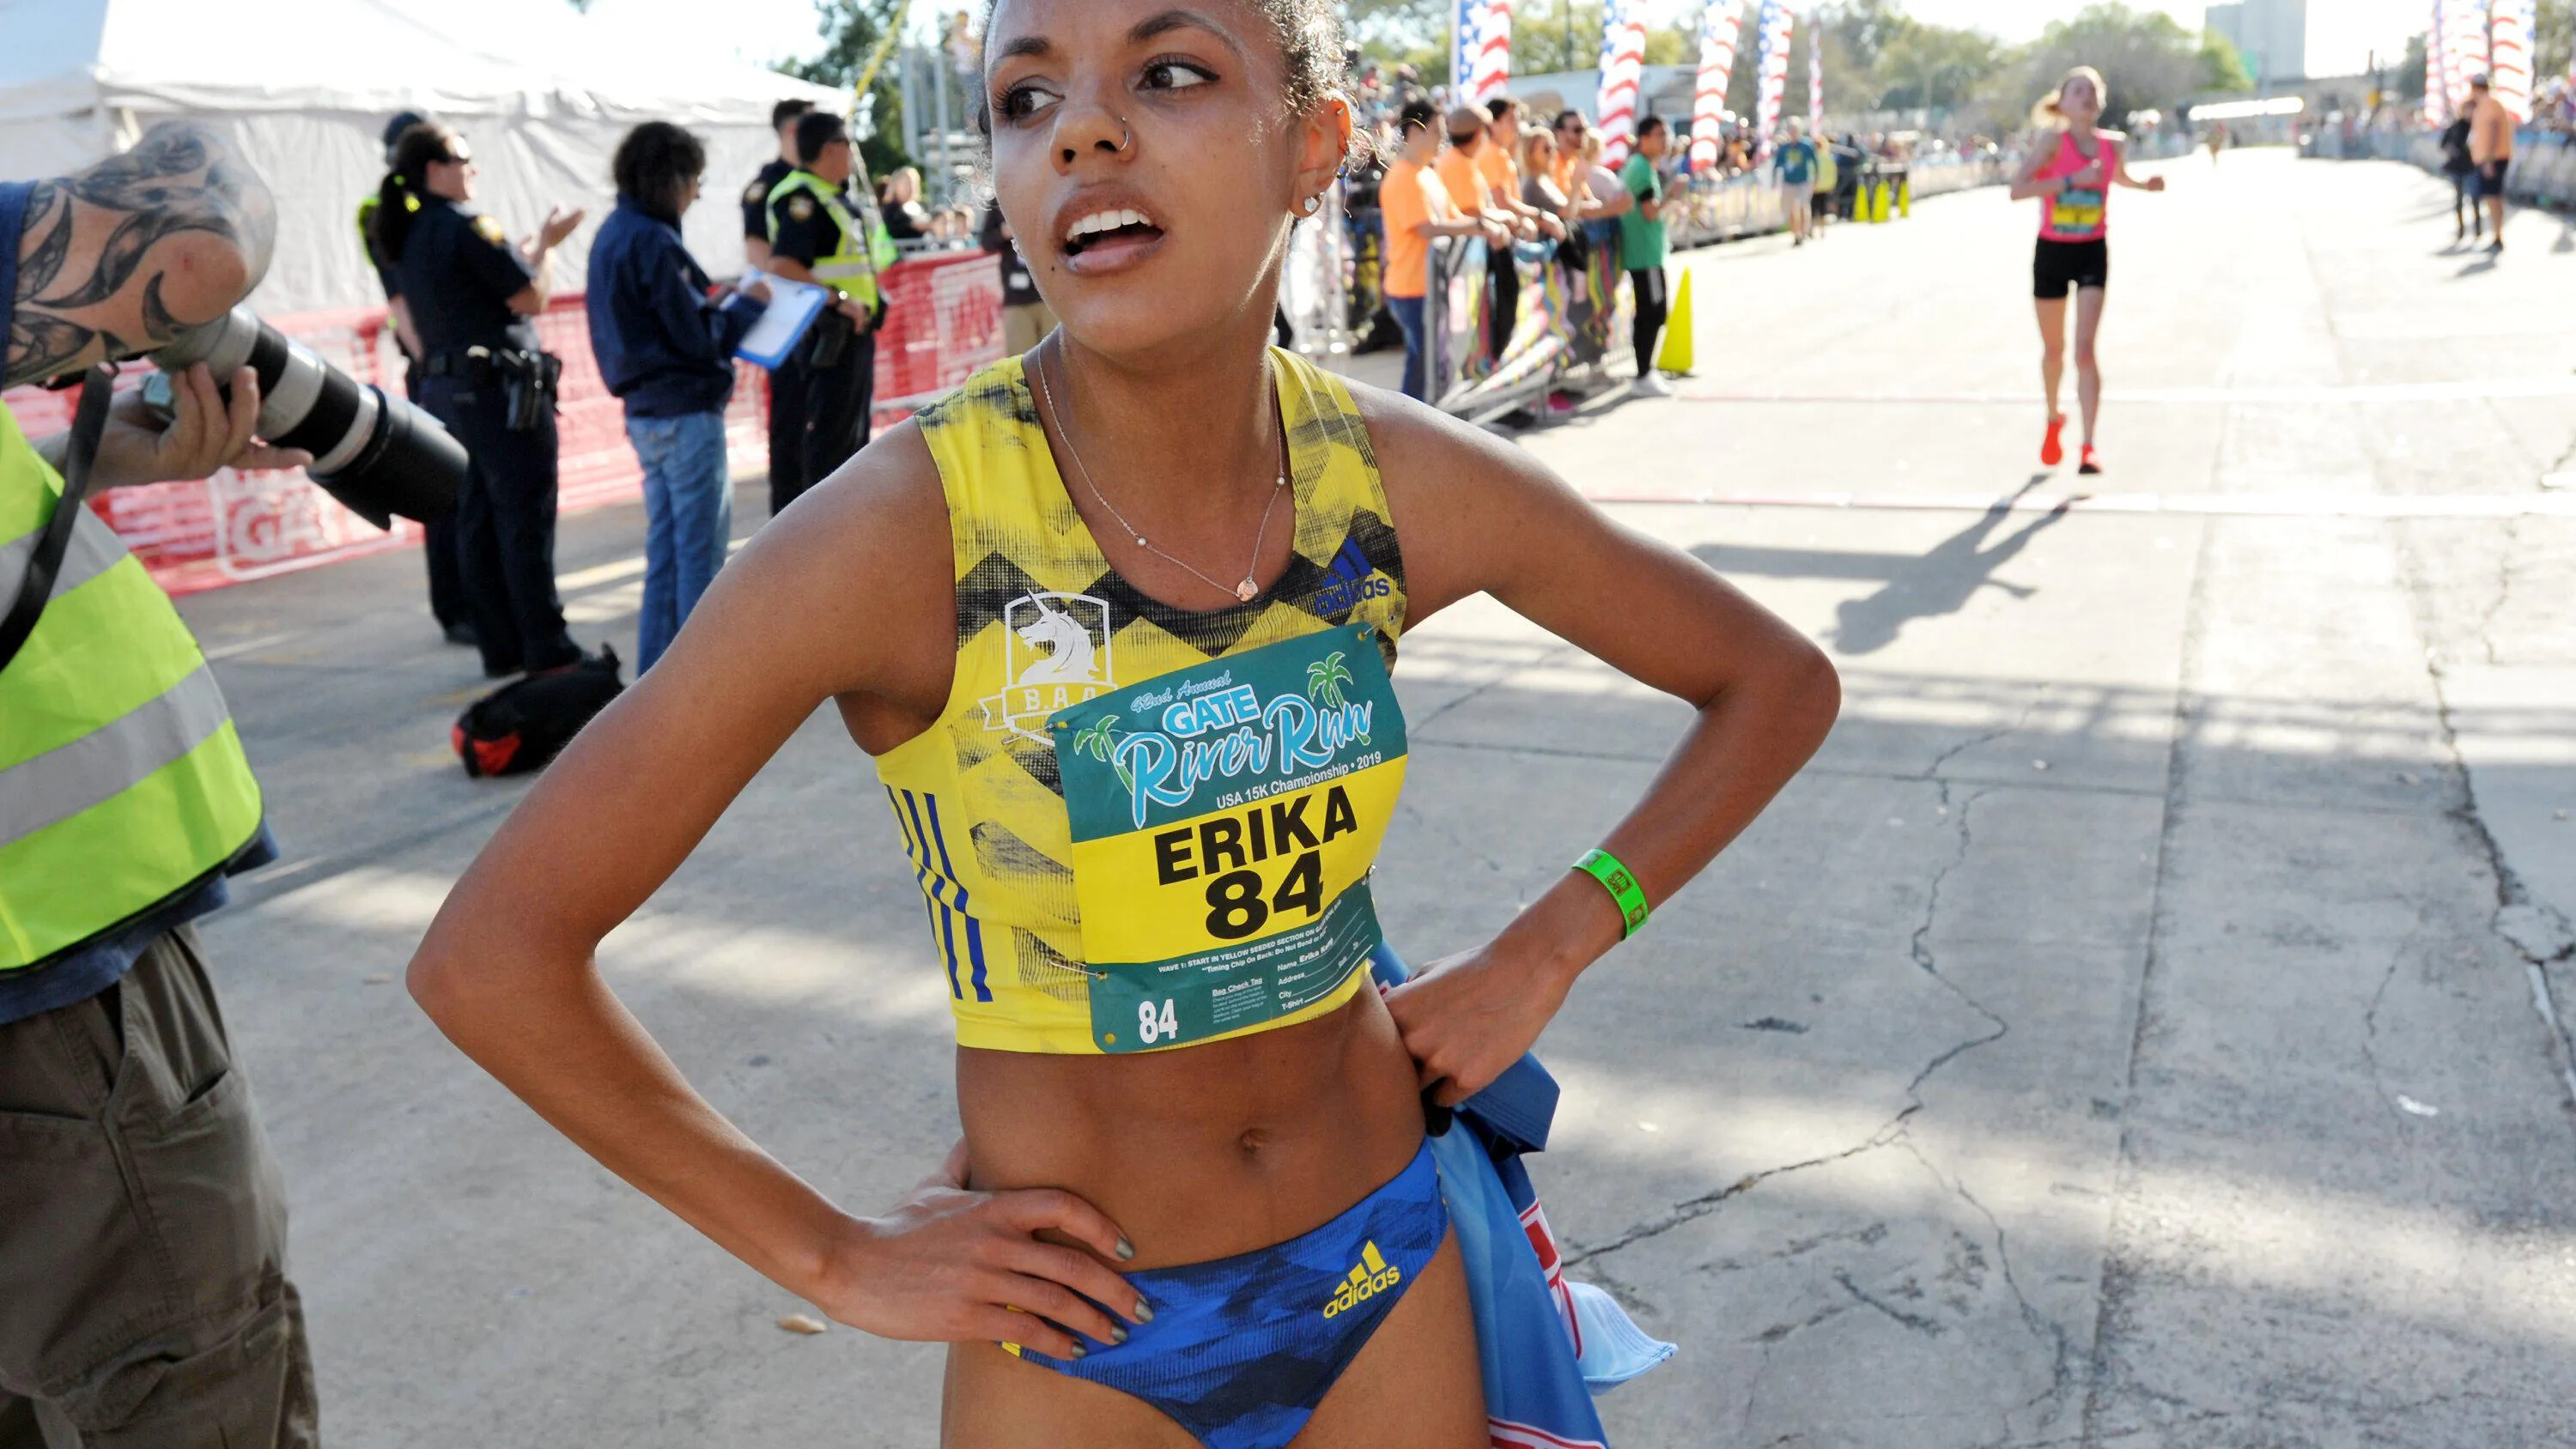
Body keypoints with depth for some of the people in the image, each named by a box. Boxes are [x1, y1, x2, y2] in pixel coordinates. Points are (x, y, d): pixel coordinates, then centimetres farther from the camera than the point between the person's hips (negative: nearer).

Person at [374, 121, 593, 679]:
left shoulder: (409, 235, 14)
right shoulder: (464, 225, -13)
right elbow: (531, 299, -13)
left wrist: (534, 245, 16)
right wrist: (547, 243, 2)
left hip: (445, 388, 9)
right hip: (497, 387, -9)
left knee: (477, 520, 10)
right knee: (526, 519, -4)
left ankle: (500, 648, 15)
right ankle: (546, 649, -2)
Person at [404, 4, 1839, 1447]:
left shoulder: (1402, 481, -13)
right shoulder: (910, 528, -23)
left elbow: (1778, 682, 3)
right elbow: (490, 953, -19)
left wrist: (1544, 952, -5)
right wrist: (835, 1257, -13)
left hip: (1388, 1276, 3)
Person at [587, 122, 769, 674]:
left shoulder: (613, 233, 12)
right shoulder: (653, 241, -17)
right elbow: (699, 339, -16)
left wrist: (711, 301, 9)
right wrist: (747, 303, -2)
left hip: (646, 413, 9)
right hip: (686, 412, -9)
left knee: (665, 547, 14)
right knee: (701, 547, -2)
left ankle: (656, 674, 19)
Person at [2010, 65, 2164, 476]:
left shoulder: (2115, 145, 0)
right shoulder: (2053, 139, -12)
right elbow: (2017, 190, -23)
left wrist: (2146, 185, 5)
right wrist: (2071, 181, -28)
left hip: (2093, 253, 1)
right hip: (2052, 252, -1)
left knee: (2085, 349, -13)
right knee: (2054, 350, 14)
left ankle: (2089, 447, -13)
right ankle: (2053, 419, 42)